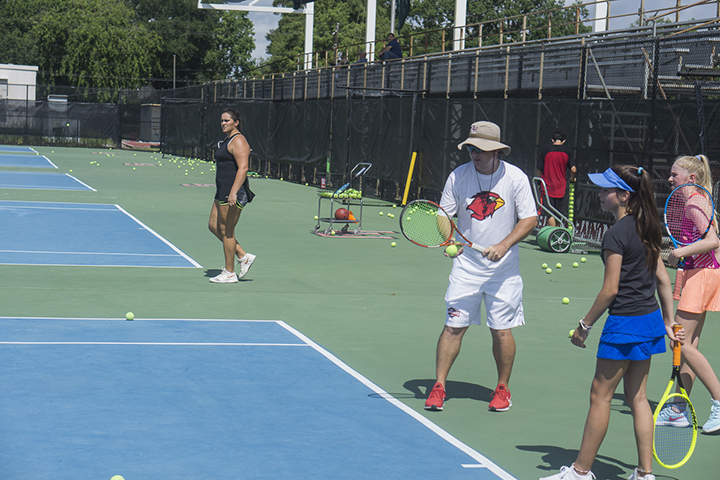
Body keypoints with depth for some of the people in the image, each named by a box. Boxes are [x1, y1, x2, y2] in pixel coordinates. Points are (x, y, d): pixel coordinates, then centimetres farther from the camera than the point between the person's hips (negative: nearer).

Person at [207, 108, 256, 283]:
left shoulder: (238, 141, -13)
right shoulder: (228, 140, 18)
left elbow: (243, 168, -23)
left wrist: (233, 192, -30)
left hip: (233, 193, -11)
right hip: (222, 193, 11)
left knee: (226, 230, -4)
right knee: (213, 226, 12)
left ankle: (229, 273, 5)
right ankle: (243, 257, 17)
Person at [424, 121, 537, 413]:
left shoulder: (515, 178, -8)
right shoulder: (458, 176, -3)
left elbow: (530, 218, -6)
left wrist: (504, 245, -18)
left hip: (503, 267, -1)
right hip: (466, 265, 1)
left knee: (501, 330, 3)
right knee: (453, 326, -2)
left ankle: (502, 388, 19)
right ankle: (439, 386, 7)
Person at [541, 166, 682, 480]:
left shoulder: (616, 234, -17)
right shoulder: (645, 228, 9)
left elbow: (610, 290, -17)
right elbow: (663, 280, 13)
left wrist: (584, 325, -8)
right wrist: (669, 323, 18)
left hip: (625, 323, -9)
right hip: (651, 321, 9)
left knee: (600, 396, 2)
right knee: (637, 397, 14)